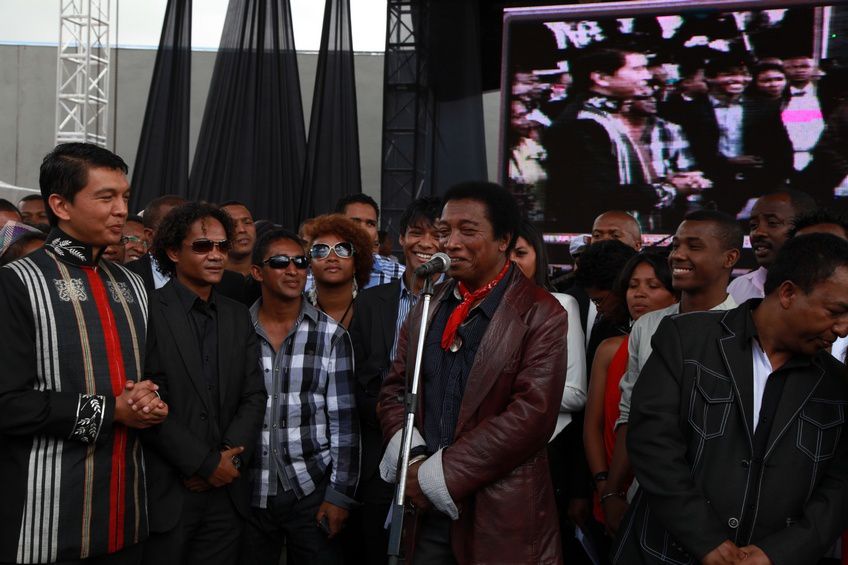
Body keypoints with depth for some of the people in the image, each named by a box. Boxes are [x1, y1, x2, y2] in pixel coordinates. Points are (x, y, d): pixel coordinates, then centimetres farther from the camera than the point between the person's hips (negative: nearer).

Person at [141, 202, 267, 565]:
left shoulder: (238, 317, 12)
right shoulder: (149, 312, -7)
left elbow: (253, 397, 7)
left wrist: (229, 459, -8)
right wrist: (205, 463, -13)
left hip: (226, 494, 5)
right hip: (165, 494, -5)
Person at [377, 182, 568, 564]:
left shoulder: (540, 315, -8)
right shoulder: (428, 306, 9)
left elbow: (532, 415, -17)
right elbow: (394, 390, 11)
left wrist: (439, 475, -16)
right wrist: (412, 460, -7)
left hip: (501, 517, -4)